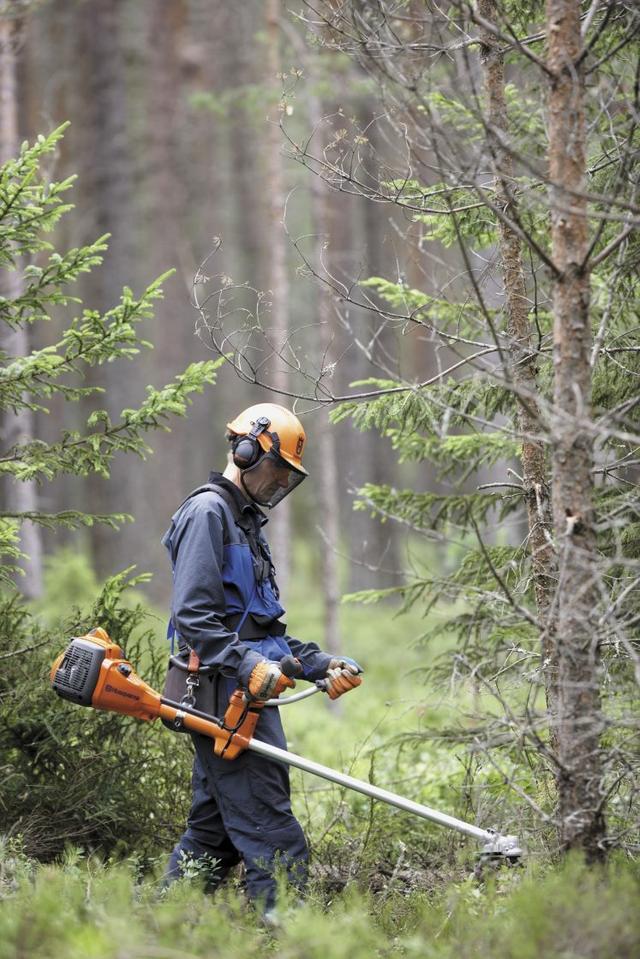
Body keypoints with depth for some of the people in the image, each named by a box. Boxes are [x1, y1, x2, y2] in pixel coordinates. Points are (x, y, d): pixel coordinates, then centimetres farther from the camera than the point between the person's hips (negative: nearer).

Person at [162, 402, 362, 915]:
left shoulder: (246, 523, 24)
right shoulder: (207, 512, -8)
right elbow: (193, 618, -18)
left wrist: (320, 664, 13)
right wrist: (248, 665, -28)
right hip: (227, 698, -10)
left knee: (211, 834, 11)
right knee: (274, 840, -13)